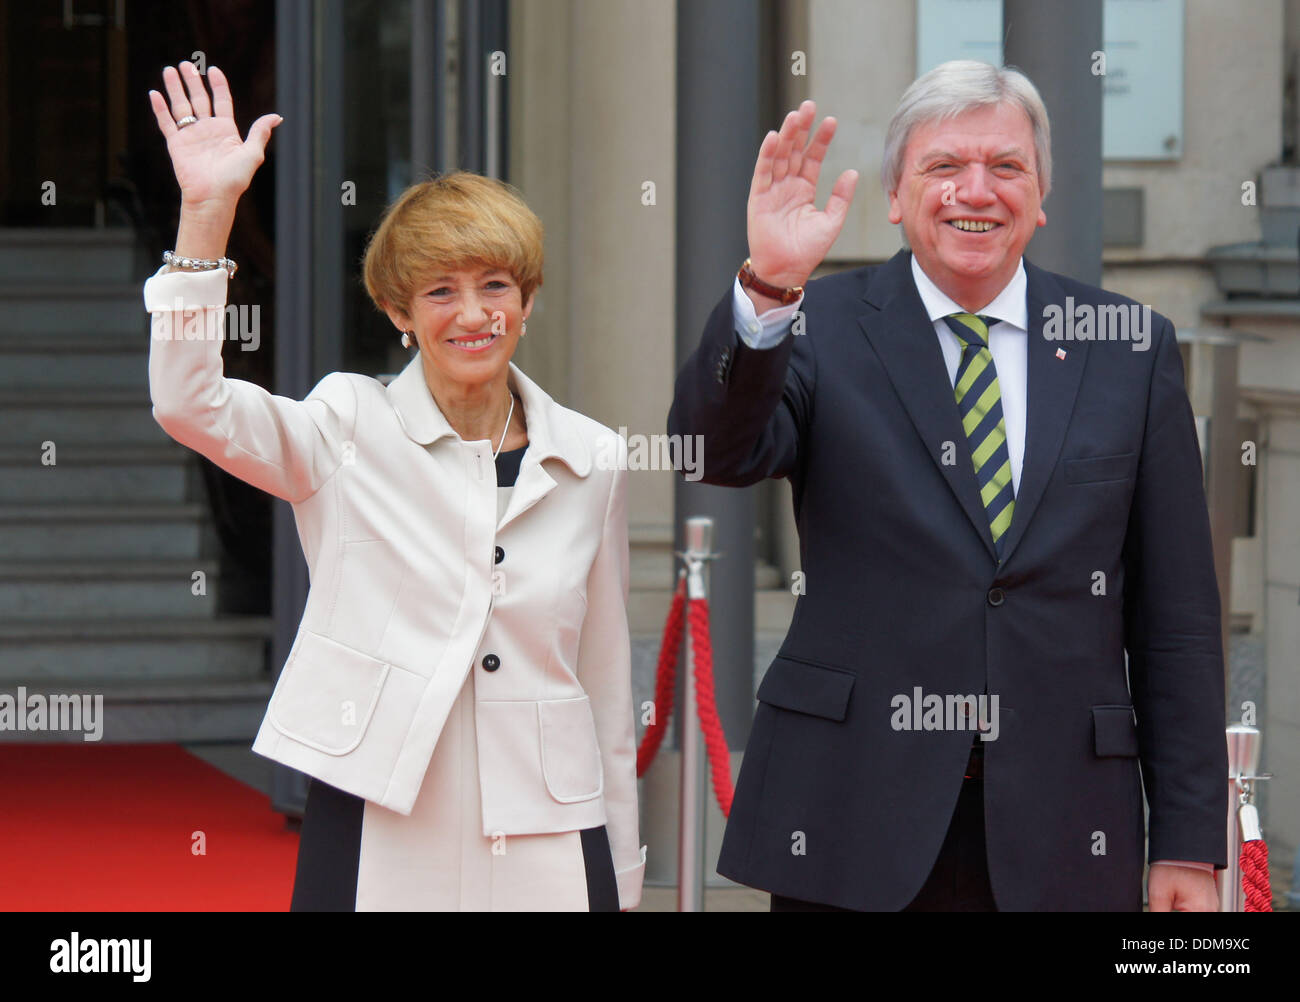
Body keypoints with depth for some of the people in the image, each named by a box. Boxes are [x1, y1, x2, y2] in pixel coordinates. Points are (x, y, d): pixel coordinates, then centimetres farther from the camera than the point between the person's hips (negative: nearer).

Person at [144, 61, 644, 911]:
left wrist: (622, 879, 13)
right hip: (375, 843, -2)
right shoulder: (351, 429, 2)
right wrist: (207, 210, -23)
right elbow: (189, 405, -15)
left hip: (544, 853, 2)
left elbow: (606, 680, 13)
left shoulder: (589, 461, 8)